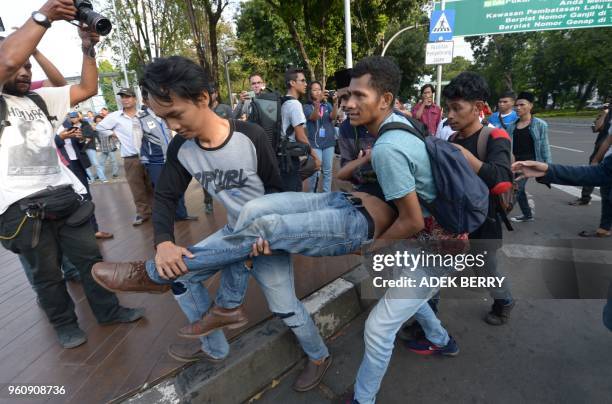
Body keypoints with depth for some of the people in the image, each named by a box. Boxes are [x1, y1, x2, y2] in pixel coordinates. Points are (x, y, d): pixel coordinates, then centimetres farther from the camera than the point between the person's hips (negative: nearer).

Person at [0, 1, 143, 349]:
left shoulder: (40, 98, 14)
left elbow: (88, 89, 11)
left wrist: (88, 47, 1)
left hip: (65, 194, 5)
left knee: (90, 256, 12)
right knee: (46, 273, 10)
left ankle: (109, 310, 28)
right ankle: (65, 324, 30)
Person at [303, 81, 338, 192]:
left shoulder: (327, 105, 9)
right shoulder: (307, 106, 0)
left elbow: (333, 117, -8)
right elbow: (314, 117, -19)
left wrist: (335, 102, -25)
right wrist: (318, 101, -34)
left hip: (329, 142, 3)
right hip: (314, 142, -3)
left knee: (327, 171, 9)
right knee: (315, 172, -6)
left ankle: (327, 194, 20)